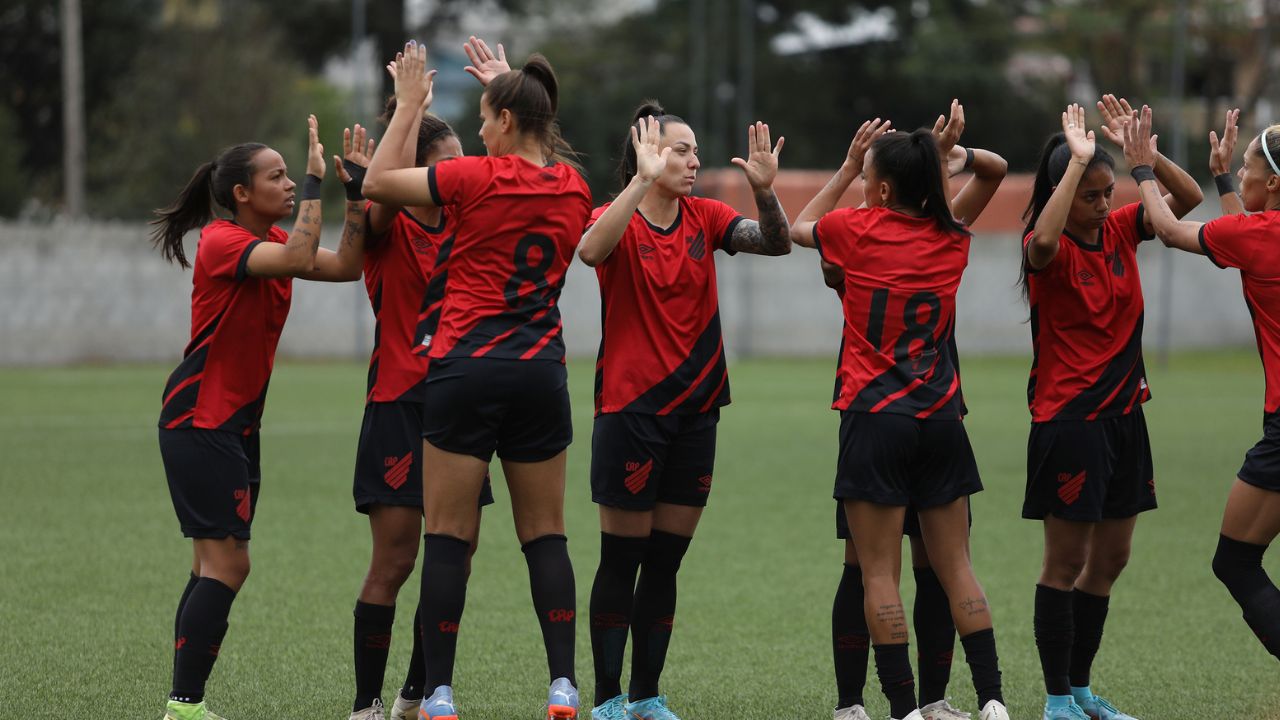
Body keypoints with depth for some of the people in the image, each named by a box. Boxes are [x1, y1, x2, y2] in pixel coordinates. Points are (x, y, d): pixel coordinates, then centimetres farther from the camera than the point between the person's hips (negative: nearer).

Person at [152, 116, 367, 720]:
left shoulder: (269, 240, 11)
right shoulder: (223, 241, -16)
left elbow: (345, 266, 5)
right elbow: (298, 258, -32)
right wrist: (317, 181, -25)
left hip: (236, 423, 10)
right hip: (200, 421, -10)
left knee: (215, 567, 8)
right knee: (226, 563, -13)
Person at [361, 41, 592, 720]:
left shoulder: (479, 177, -10)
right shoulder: (574, 187, 6)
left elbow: (375, 183, -3)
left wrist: (407, 104, 5)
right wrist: (506, 84, 32)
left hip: (466, 368, -4)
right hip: (542, 374, 4)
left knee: (447, 537, 0)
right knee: (545, 536, 9)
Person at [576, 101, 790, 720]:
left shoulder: (704, 217, 6)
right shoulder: (618, 217, -8)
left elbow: (775, 243, -6)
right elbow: (591, 250, -31)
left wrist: (763, 189, -24)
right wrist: (642, 181, -36)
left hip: (694, 409, 5)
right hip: (629, 408, -5)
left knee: (666, 562, 9)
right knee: (622, 559, -1)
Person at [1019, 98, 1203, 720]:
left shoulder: (1119, 230, 4)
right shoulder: (1050, 249, -13)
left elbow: (1187, 198, -1)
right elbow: (1042, 243, -38)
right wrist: (1077, 160, -32)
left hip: (1123, 413, 7)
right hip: (1067, 418, -7)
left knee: (1110, 559, 12)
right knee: (1066, 561, -2)